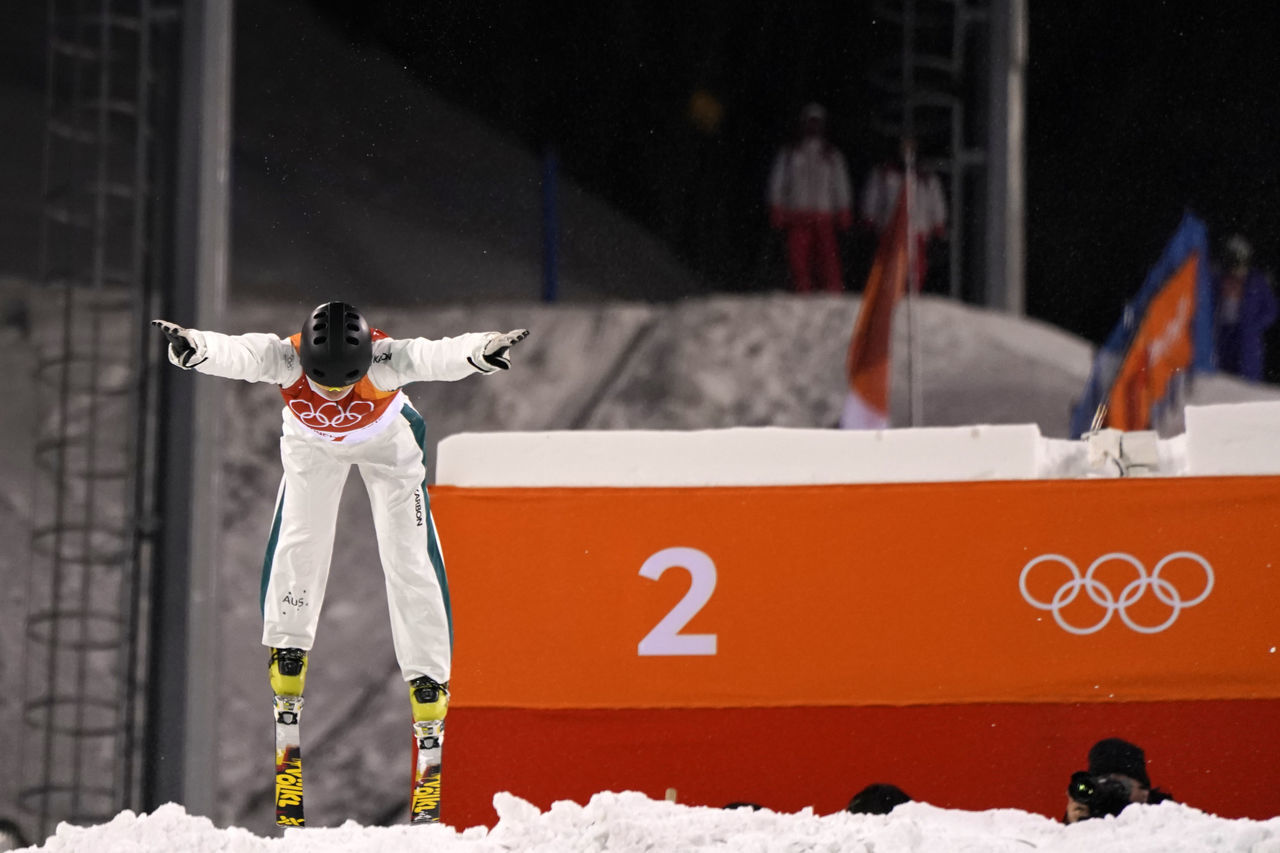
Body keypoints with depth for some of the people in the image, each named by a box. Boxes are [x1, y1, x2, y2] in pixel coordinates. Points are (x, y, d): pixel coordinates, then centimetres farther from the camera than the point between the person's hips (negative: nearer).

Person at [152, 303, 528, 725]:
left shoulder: (382, 361, -42)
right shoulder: (285, 359, -40)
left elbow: (435, 356, -58)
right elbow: (235, 354, -57)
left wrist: (482, 350, -78)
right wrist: (192, 347, -78)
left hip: (386, 438, -1)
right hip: (310, 441, 1)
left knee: (407, 553, -2)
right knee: (297, 540, 3)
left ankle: (428, 672, 9)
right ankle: (287, 645, 28)